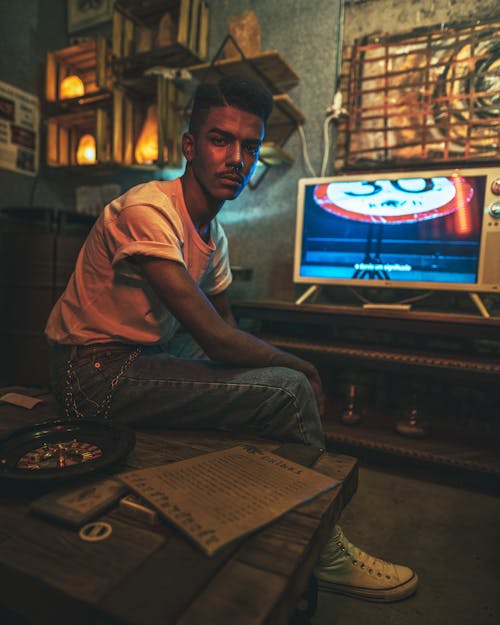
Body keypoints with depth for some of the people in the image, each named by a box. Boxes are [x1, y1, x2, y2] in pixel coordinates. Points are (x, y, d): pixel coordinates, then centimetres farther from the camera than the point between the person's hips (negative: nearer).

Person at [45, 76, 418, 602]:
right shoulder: (148, 210, -21)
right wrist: (303, 370, -13)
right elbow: (215, 336, -27)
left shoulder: (213, 233, 7)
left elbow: (225, 323, 13)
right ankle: (323, 553, 3)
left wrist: (293, 368, -2)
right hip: (95, 372, -9)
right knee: (286, 390, -22)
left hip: (147, 354, 9)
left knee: (283, 374, 14)